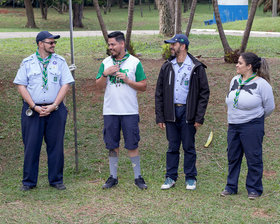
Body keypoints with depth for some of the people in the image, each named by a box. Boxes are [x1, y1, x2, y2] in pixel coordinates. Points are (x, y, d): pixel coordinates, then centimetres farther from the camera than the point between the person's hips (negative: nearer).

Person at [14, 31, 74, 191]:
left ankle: (56, 180, 16)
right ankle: (29, 181, 12)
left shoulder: (60, 61, 6)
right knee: (31, 145, 1)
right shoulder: (28, 62, 4)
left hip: (55, 110, 1)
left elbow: (65, 85, 1)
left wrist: (53, 106, -9)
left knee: (56, 146, 4)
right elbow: (21, 85, 0)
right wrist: (34, 107, -10)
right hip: (32, 110, -1)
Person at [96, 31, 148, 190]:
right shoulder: (106, 62, 9)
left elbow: (143, 86, 0)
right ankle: (113, 177, 17)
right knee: (113, 145, 8)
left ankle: (138, 177, 9)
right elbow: (99, 86, 5)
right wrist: (105, 74, -13)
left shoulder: (135, 62, 1)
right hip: (110, 111, 3)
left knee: (132, 145, 0)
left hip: (130, 111, -3)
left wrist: (127, 80, -13)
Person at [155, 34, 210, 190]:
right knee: (172, 147, 8)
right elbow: (159, 93, 10)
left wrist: (199, 117, -9)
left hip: (188, 112, -3)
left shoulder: (196, 67, -2)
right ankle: (171, 177, 17)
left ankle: (191, 178, 15)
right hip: (171, 112, 3)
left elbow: (204, 93, -2)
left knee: (189, 147, 4)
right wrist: (160, 116, 3)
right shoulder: (167, 67, 8)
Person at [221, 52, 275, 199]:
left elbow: (269, 107, -2)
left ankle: (254, 189, 12)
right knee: (233, 157, 11)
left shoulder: (261, 84, -10)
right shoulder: (235, 81, 9)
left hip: (252, 127, -6)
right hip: (233, 126, 6)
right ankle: (231, 187, 22)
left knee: (253, 158, 0)